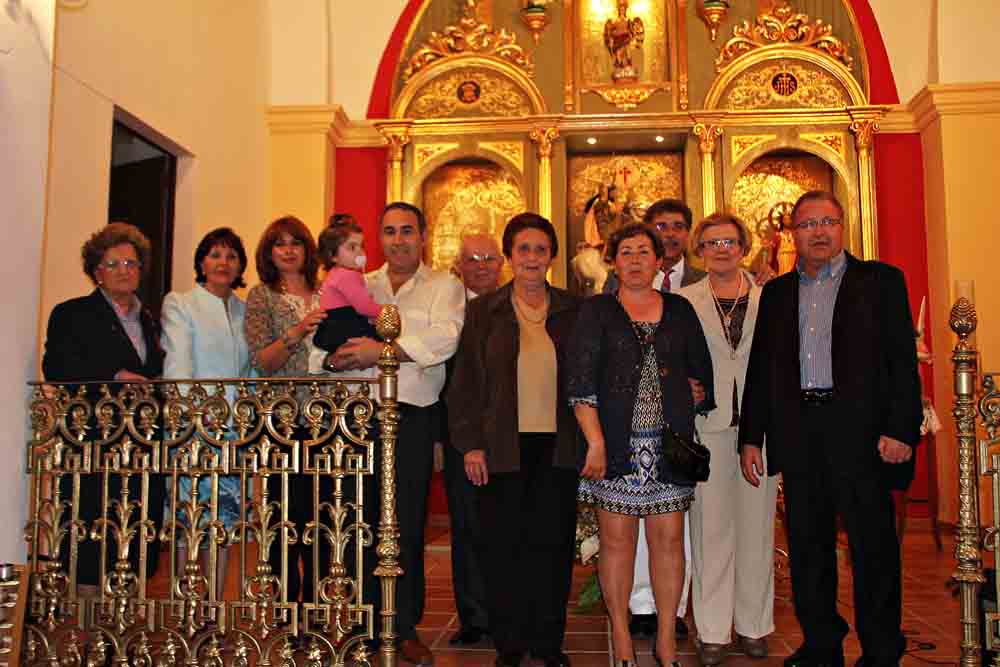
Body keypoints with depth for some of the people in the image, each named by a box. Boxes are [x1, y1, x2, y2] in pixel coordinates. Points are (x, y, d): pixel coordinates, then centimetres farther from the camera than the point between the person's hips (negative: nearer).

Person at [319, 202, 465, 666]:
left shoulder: (443, 287, 6)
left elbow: (443, 338, -13)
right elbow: (319, 344, 10)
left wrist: (383, 350, -17)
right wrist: (337, 358, -12)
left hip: (412, 417, -3)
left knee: (407, 524, 2)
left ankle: (405, 627, 15)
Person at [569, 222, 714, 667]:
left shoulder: (680, 310, 11)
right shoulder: (597, 311, 3)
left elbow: (702, 372, 15)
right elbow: (580, 382, -5)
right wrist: (595, 441, -12)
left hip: (669, 442, 2)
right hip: (617, 442, -2)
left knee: (668, 538, 5)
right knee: (617, 539, 3)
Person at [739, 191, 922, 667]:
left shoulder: (881, 281, 4)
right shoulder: (776, 292, 14)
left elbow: (902, 359, -2)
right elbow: (759, 369, 13)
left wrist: (900, 430, -12)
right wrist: (751, 438, 7)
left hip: (861, 430, -3)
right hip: (797, 434, 4)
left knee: (873, 547, 2)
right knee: (807, 547, 10)